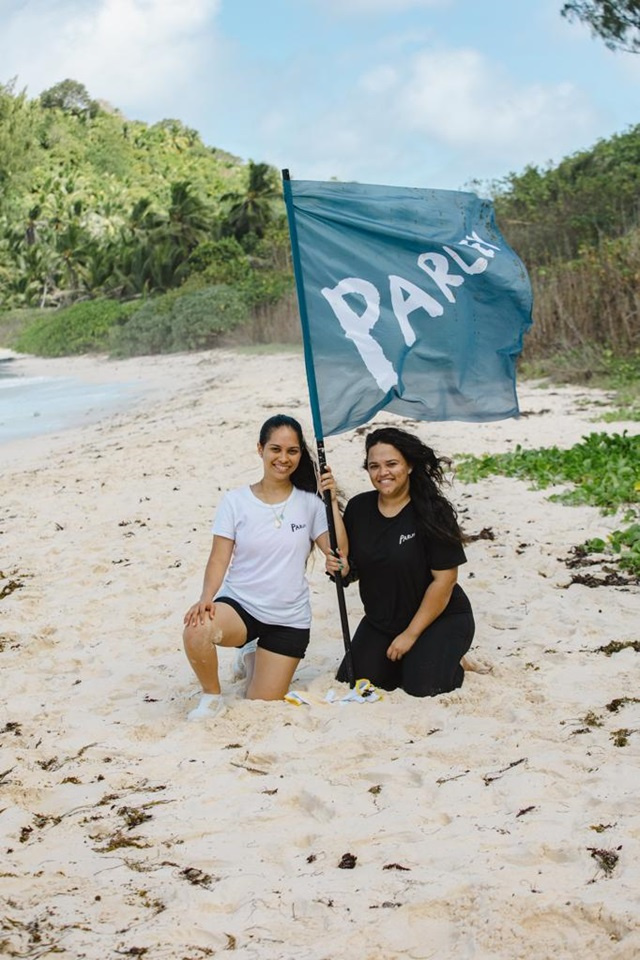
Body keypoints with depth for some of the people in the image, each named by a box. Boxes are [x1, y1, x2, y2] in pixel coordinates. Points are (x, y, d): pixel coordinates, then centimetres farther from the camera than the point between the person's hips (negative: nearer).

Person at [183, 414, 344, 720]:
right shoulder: (235, 501, -4)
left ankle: (256, 657, 39)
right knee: (197, 630, -36)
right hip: (240, 604, -1)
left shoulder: (309, 502, -1)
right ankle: (212, 697, -6)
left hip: (289, 619, 2)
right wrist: (206, 598, -24)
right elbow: (219, 559, -7)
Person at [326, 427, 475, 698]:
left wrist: (411, 634, -15)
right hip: (380, 622, 5)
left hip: (440, 619, -5)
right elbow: (353, 570, 6)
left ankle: (448, 658, 11)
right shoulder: (358, 508, -1)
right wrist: (342, 569, -20)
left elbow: (444, 579, -17)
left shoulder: (431, 512, -17)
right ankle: (401, 659, 19)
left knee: (421, 685, -23)